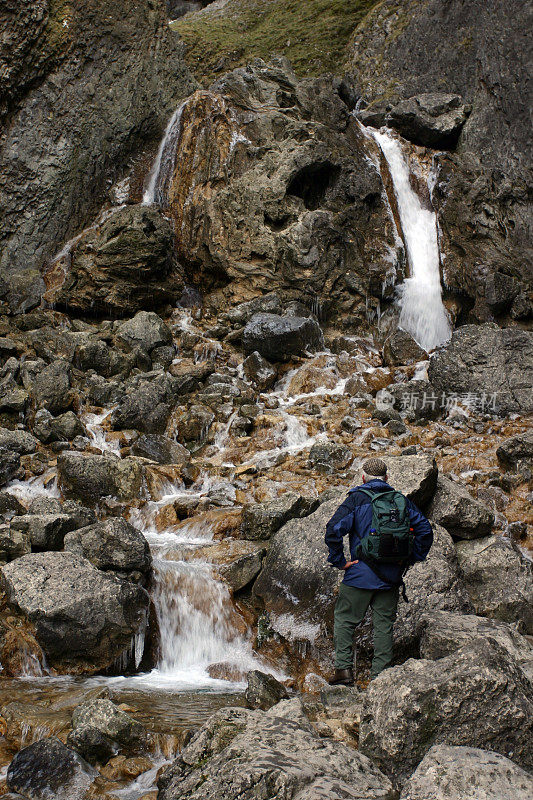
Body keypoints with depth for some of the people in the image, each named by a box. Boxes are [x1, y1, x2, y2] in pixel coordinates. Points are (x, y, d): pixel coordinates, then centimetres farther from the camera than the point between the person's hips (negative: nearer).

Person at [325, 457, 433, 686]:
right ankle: (380, 674, 12)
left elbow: (334, 529, -16)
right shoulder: (401, 500, 7)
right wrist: (411, 559, 10)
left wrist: (339, 561, -8)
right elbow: (425, 530, 5)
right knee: (384, 624, 12)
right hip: (391, 577, 4)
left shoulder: (356, 499, -5)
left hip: (360, 575, -3)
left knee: (344, 620, 9)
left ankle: (344, 669, 3)